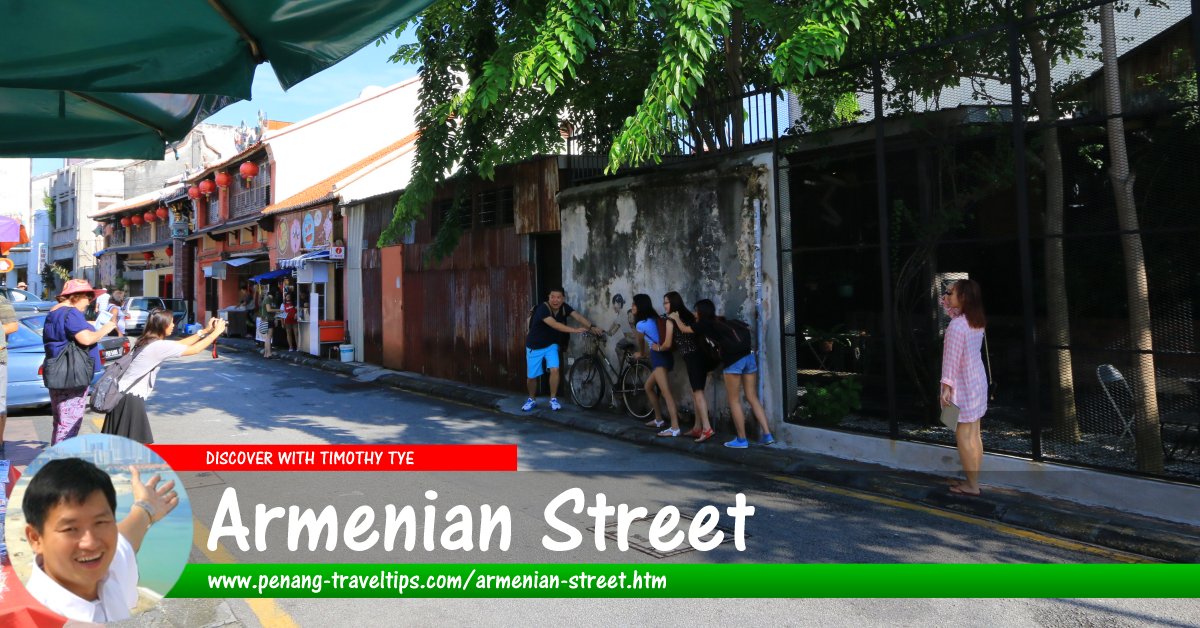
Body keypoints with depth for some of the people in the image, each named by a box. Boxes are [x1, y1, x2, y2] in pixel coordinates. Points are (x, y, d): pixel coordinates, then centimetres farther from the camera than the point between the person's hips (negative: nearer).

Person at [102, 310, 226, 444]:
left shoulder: (150, 342, 10)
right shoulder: (159, 346, -18)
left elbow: (180, 344, 19)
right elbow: (194, 349, -13)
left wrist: (205, 330, 15)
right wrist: (216, 332, -4)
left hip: (126, 394, 10)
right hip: (130, 398, -10)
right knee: (137, 444, -4)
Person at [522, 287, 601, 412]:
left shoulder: (564, 308, -10)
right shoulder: (543, 308, -28)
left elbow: (578, 316, -21)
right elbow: (555, 325, -39)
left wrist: (592, 327, -35)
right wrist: (575, 330, -44)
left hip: (551, 344, 4)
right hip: (535, 346, -4)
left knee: (554, 369, -17)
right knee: (531, 376, 4)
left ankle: (553, 399, -1)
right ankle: (532, 399, 29)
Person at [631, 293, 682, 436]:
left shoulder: (641, 324, -6)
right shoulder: (654, 319, 14)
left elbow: (640, 341, 13)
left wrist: (641, 353, 33)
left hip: (659, 357, -10)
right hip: (662, 356, 10)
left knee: (665, 393, -18)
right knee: (648, 386, 23)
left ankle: (675, 428, -27)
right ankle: (658, 419, 31)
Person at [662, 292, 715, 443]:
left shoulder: (671, 321, -4)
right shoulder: (688, 315, 16)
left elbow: (668, 344, 0)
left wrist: (657, 347, 15)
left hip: (692, 357, -8)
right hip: (700, 355, 8)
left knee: (698, 392, -12)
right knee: (696, 392, 12)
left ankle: (707, 428, -20)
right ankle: (697, 428, 17)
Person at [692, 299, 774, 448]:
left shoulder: (705, 324, 6)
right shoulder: (720, 321, 24)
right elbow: (745, 329, 29)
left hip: (734, 360, -7)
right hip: (748, 355, 7)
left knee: (734, 401, 5)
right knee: (752, 398, 11)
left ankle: (742, 439, 8)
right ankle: (767, 435, 7)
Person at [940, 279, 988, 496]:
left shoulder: (956, 325, -22)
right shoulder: (977, 321, 4)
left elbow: (952, 359, -22)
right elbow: (955, 312, 28)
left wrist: (947, 386, -19)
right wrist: (946, 302, 14)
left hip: (963, 386, -9)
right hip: (977, 382, 9)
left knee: (963, 438, 1)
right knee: (974, 436, 14)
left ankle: (971, 485, 8)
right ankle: (974, 481, 22)